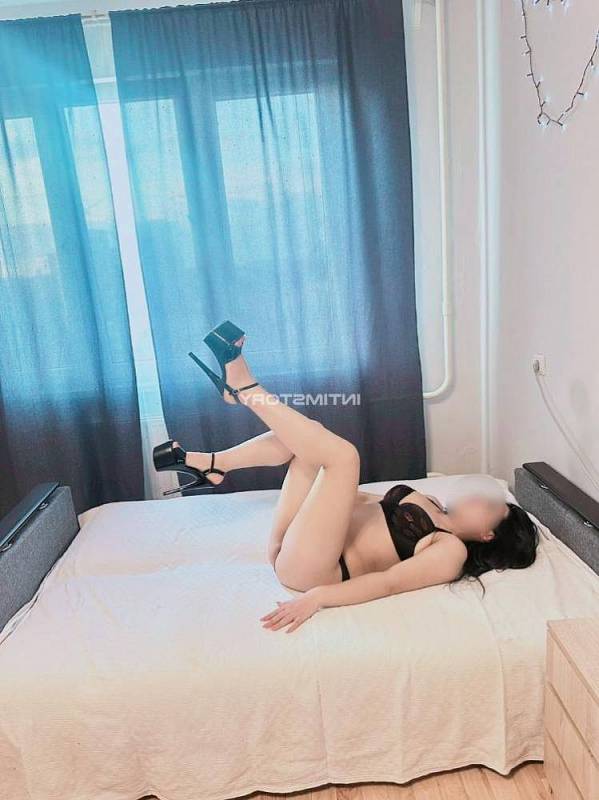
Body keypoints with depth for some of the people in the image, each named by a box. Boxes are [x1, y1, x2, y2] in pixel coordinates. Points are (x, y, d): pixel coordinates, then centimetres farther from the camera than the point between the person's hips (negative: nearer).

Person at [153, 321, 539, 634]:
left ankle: (245, 387, -14)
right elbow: (373, 499, 29)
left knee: (343, 454, -24)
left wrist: (317, 597, -27)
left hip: (306, 566, -9)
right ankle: (213, 465, 2)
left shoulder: (452, 550, -5)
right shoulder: (430, 505, 20)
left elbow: (388, 582, -18)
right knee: (305, 435, 8)